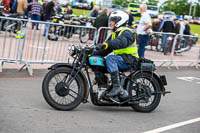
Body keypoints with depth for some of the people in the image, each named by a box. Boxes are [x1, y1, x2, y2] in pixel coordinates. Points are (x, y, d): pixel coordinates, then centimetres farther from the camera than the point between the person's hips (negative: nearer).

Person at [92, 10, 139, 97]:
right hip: (120, 59, 9)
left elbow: (121, 42, -34)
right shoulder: (114, 34, 20)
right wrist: (93, 53, 3)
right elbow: (105, 50, 18)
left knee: (110, 58, -35)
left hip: (129, 59, -9)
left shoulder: (126, 32, -10)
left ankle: (117, 86, -37)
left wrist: (107, 44, -49)